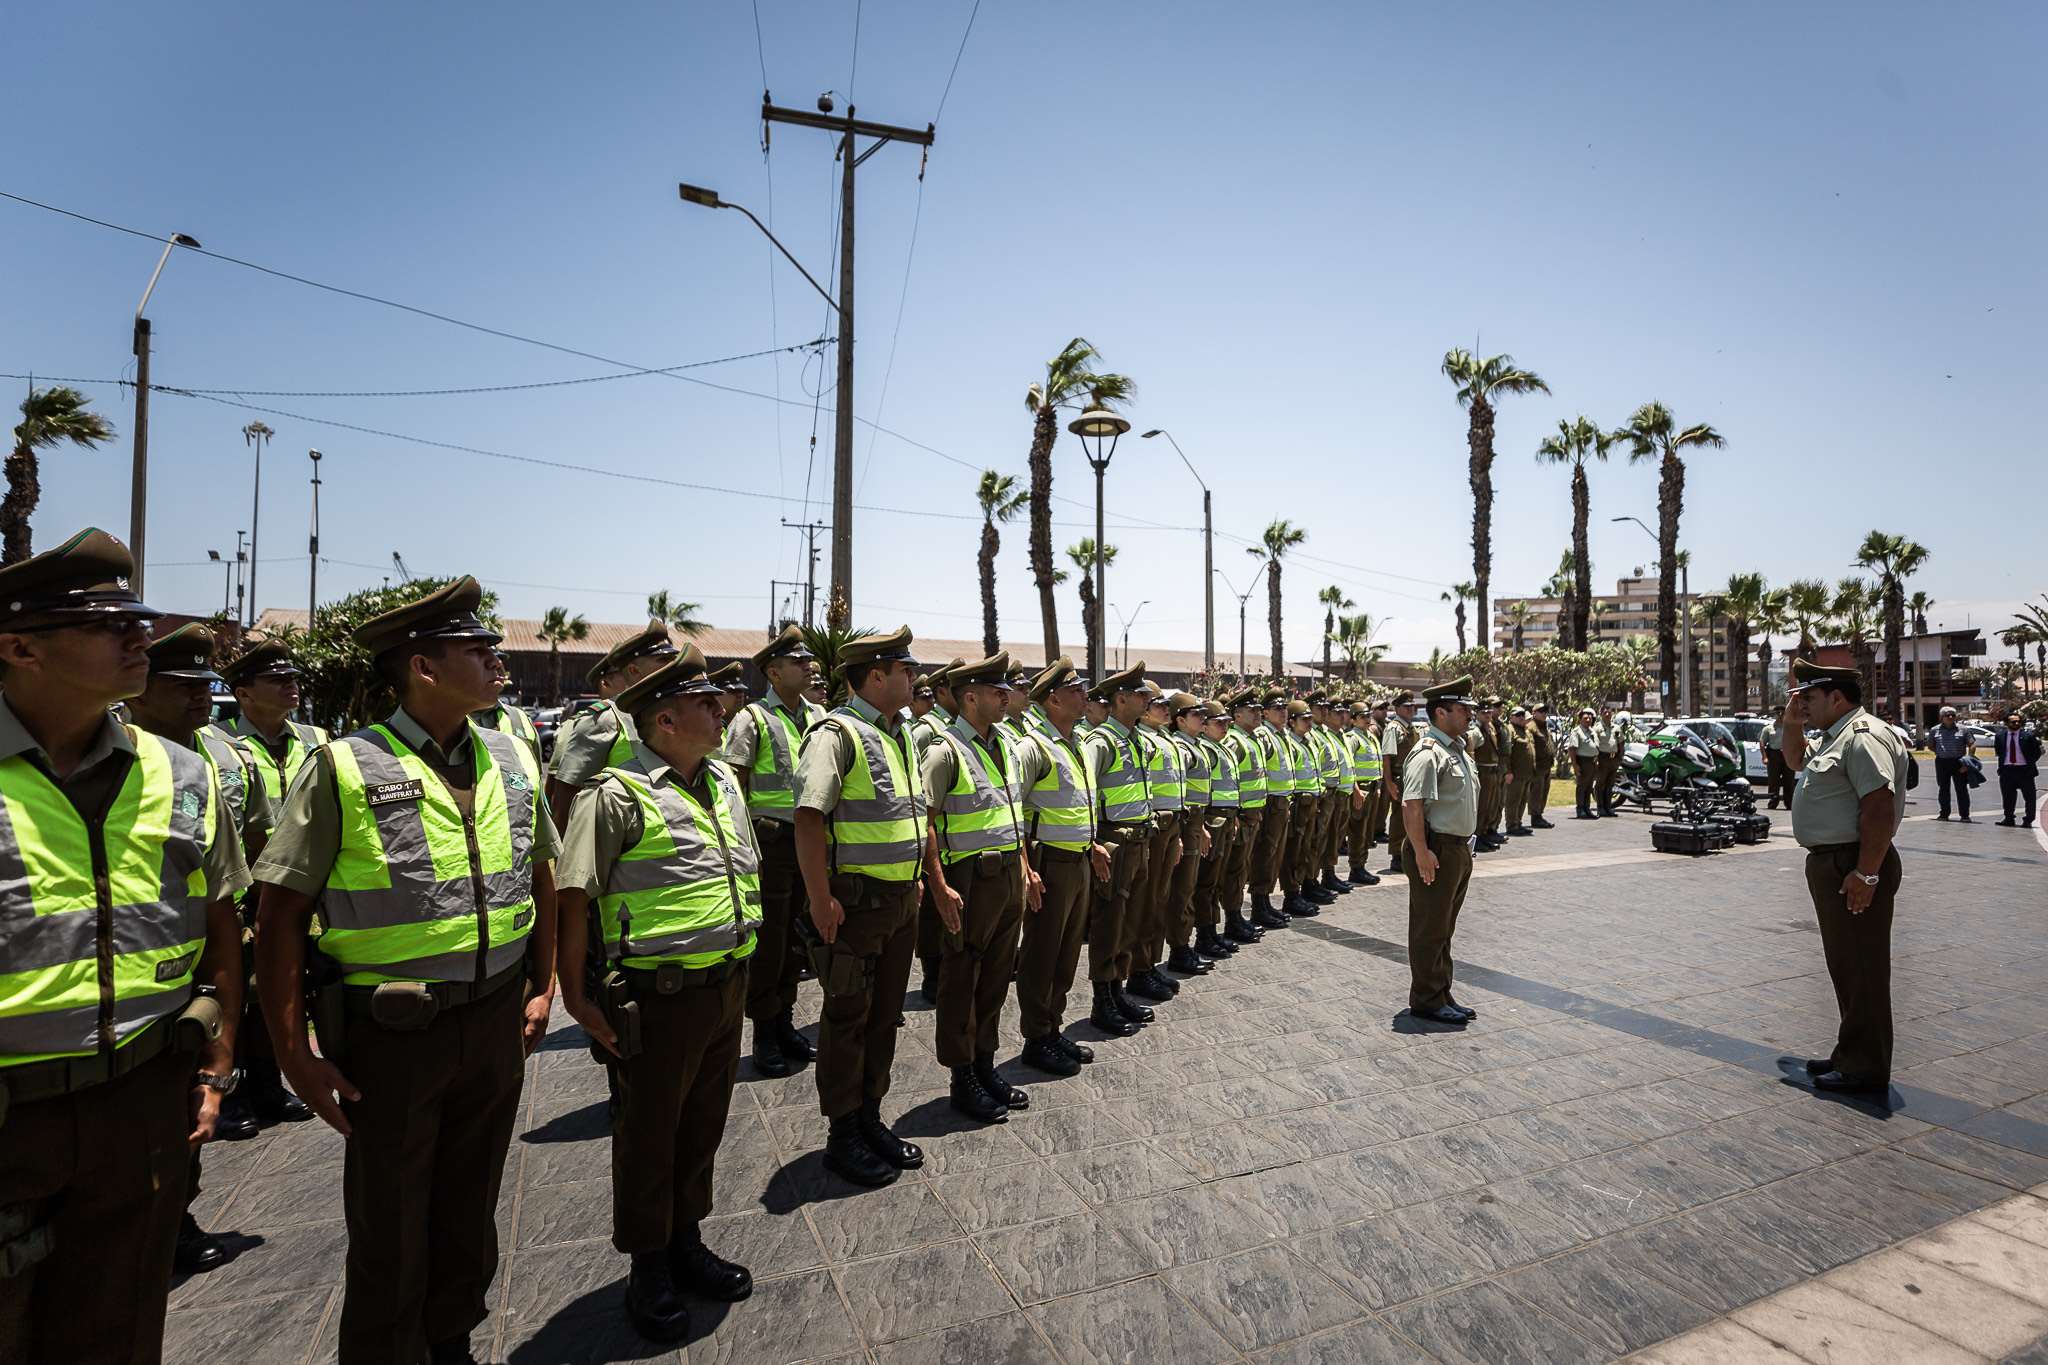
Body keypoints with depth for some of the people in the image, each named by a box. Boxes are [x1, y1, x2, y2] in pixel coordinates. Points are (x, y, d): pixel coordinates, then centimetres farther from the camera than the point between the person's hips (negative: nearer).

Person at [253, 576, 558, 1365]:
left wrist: (542, 989, 10)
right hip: (390, 1034, -4)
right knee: (389, 1235, 14)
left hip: (496, 1022, 5)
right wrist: (294, 1055, -11)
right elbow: (281, 915, -10)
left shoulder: (512, 760, 2)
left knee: (470, 1212, 22)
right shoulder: (345, 767, -13)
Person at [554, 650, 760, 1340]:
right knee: (649, 1134, 13)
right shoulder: (617, 793, -15)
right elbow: (572, 897, -13)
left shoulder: (724, 781, 8)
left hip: (729, 989, 7)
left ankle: (686, 1240, 41)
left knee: (703, 1123, 20)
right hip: (661, 999, -6)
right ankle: (648, 1267, 34)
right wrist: (577, 996, -11)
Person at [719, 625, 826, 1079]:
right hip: (770, 840, -5)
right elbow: (731, 784, -8)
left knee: (795, 936, 14)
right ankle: (765, 1037, 17)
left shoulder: (818, 716, 10)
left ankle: (786, 1025, 28)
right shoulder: (752, 718, -6)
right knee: (768, 937, 3)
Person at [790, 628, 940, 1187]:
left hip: (903, 900, 8)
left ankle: (870, 1119, 34)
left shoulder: (902, 736, 12)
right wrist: (821, 900, -24)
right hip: (857, 903, -8)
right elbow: (809, 817, -22)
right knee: (847, 1019, 7)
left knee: (884, 1014, 18)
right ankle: (843, 1136, 24)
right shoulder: (837, 732, -14)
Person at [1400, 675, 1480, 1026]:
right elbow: (1411, 806, -26)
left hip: (1459, 850, 10)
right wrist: (1421, 852, -27)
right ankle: (1426, 1001, 12)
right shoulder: (1428, 753, -18)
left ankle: (1442, 996, 29)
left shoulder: (1458, 749, 15)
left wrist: (1464, 847, 21)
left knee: (1443, 929, 18)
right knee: (1430, 930, 1)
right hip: (1437, 851, -10)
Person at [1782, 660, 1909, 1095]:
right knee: (1845, 965, 17)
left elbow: (1880, 809, -24)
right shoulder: (1834, 737, 15)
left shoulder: (1864, 736, -17)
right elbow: (1797, 761, 36)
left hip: (1853, 868, -11)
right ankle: (1851, 1055, 28)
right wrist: (1792, 724, 17)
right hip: (1828, 864, 11)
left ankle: (1865, 1069, 8)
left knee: (1862, 968, -2)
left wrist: (1866, 874, -25)